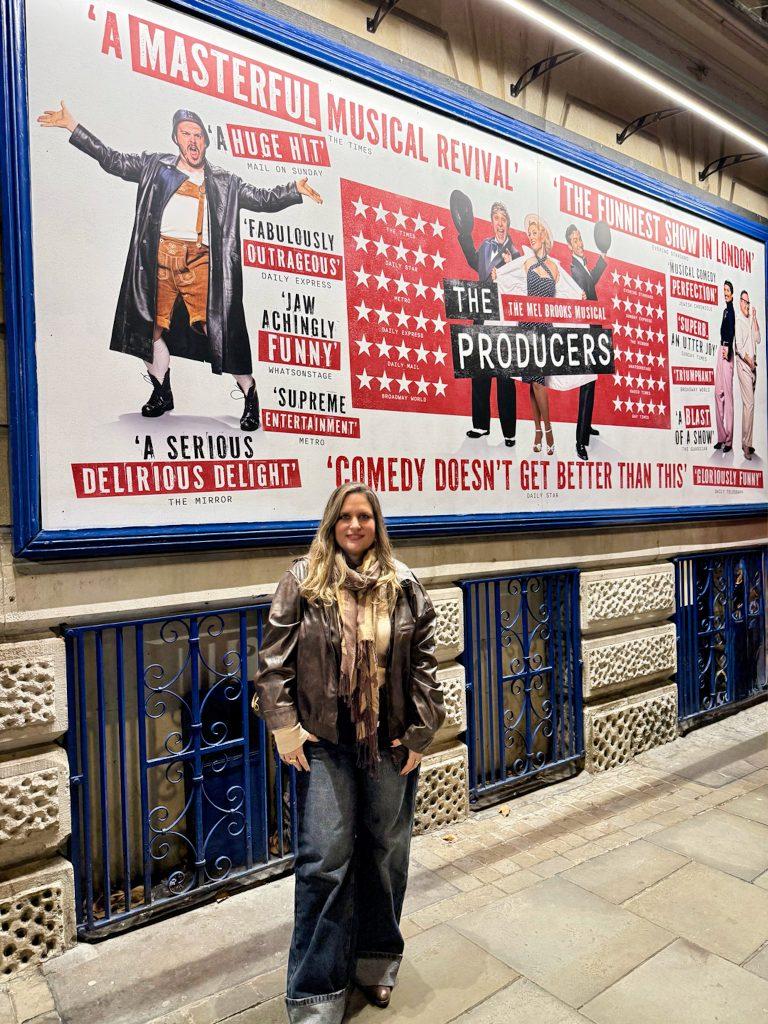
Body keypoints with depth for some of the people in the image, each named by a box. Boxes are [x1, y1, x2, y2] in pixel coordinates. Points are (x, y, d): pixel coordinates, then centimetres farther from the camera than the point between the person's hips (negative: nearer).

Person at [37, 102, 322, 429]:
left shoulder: (224, 182, 15)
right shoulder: (156, 166, 15)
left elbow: (263, 199, 14)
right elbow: (112, 159, 17)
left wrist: (295, 189, 2)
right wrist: (71, 126, 13)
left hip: (199, 263, -2)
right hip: (160, 258, 2)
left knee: (218, 328, -10)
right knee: (155, 326, 5)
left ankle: (250, 395, -2)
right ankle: (162, 393, 20)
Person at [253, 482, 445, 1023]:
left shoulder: (404, 584, 0)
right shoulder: (302, 581, -4)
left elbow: (423, 660, 1)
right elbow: (275, 658, -3)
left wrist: (419, 732, -2)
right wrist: (284, 725, -8)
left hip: (391, 742, 2)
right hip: (324, 742, -2)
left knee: (386, 853, 16)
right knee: (324, 862, 2)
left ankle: (377, 962, 41)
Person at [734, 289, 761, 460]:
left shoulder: (750, 320, 17)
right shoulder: (738, 321, -8)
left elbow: (758, 339, 9)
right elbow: (738, 347, -15)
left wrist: (755, 319, 4)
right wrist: (749, 360, -13)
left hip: (752, 365, 8)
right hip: (743, 364, -8)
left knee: (748, 403, 10)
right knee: (749, 403, -12)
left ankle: (746, 441, 16)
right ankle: (746, 444, -9)